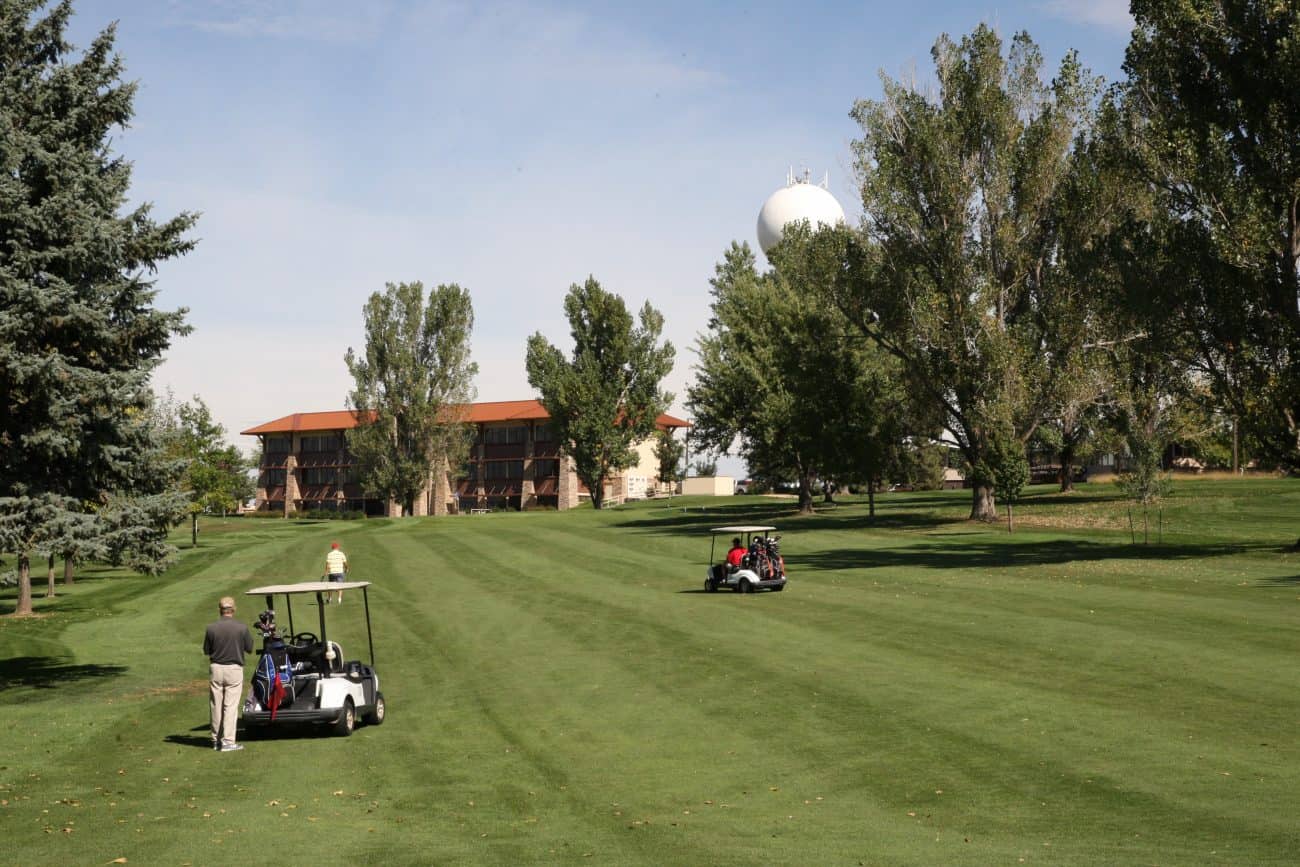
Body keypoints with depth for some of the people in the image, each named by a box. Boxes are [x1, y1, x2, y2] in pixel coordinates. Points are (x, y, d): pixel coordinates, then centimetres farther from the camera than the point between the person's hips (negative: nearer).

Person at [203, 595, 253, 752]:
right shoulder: (241, 628, -9)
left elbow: (206, 651, 3)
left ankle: (216, 740, 19)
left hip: (216, 668, 2)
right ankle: (228, 741, -4)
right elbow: (249, 649, 0)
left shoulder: (211, 628, -5)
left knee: (216, 705, 11)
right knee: (231, 705, -1)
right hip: (234, 669, -2)